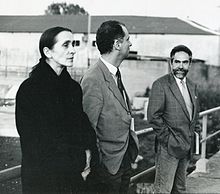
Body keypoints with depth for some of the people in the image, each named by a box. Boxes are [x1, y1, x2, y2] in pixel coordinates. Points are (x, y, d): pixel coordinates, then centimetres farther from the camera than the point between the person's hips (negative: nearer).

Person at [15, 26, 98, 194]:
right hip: (42, 179, -5)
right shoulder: (30, 89, -14)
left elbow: (84, 127, 7)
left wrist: (88, 152, -14)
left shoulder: (74, 87, 5)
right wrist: (81, 160, -11)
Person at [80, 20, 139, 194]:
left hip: (124, 162, 8)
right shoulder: (93, 80, -21)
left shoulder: (116, 75, 9)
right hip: (107, 166, -8)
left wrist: (132, 152, 11)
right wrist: (98, 164, -15)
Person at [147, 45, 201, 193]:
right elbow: (153, 116, -15)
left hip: (187, 148, 7)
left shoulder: (192, 86, 12)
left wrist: (196, 132, 8)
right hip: (169, 148, -7)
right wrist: (168, 138, -15)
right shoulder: (160, 85, -11)